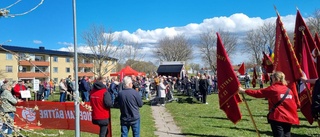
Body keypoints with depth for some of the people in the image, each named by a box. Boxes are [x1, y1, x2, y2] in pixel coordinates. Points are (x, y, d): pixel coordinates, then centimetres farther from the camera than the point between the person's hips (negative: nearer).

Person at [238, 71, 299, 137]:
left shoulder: (272, 89, -6)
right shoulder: (289, 90, 9)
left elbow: (258, 93, -4)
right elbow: (294, 105, 9)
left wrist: (244, 91, 4)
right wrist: (293, 116, 20)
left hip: (277, 117, -6)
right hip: (289, 118, 6)